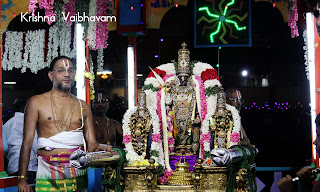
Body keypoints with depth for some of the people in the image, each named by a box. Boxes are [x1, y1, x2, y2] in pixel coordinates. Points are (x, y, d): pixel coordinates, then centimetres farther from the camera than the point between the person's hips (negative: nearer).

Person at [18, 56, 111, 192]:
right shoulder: (36, 102, 5)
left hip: (78, 174, 2)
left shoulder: (83, 107, 14)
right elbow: (27, 142, 1)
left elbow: (91, 143, 12)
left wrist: (97, 148, -13)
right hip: (48, 174, -2)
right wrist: (22, 179, -5)